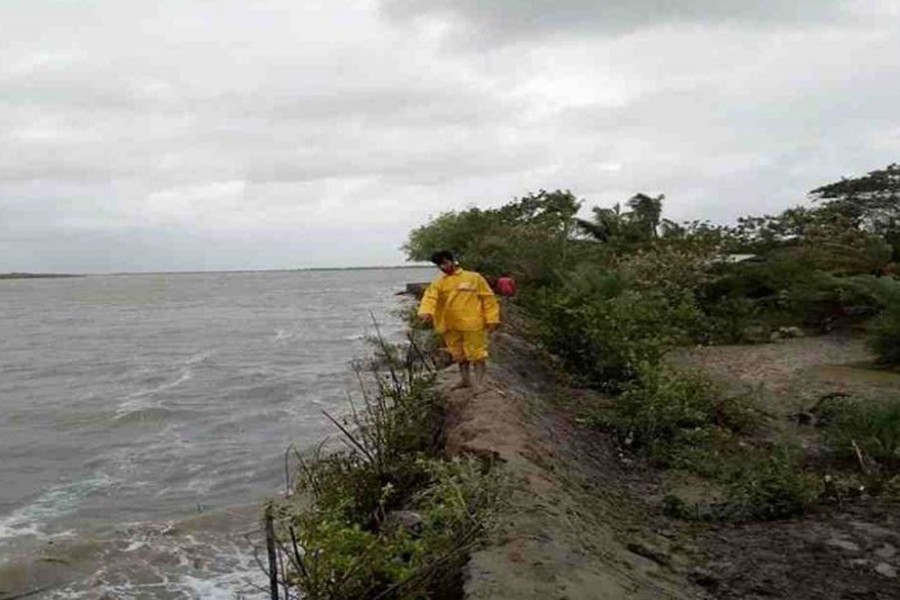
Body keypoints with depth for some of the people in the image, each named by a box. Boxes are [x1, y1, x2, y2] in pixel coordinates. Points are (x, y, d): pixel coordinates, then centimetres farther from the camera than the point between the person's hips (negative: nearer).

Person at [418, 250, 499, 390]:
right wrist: (426, 312, -31)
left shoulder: (474, 278, -1)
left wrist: (492, 319, -5)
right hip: (450, 326, 4)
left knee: (476, 354, -3)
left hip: (472, 324, -4)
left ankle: (479, 383, 0)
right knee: (459, 354, 16)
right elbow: (430, 298, -10)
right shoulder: (438, 283, 7)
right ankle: (465, 379, 30)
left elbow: (488, 298, 0)